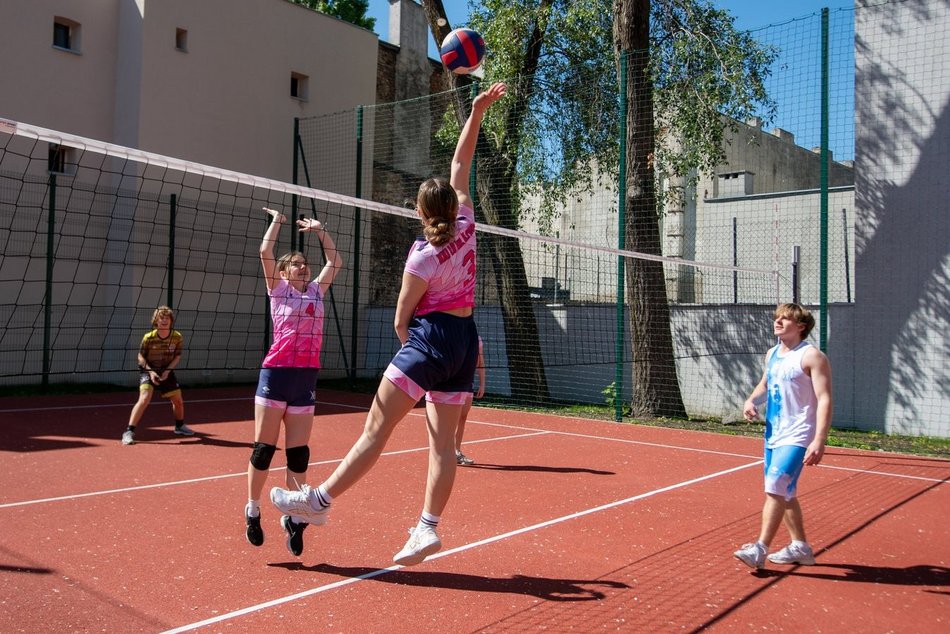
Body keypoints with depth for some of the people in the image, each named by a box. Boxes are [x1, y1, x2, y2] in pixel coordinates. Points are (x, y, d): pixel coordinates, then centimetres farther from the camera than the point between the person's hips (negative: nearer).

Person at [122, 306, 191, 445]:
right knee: (144, 399, -23)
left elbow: (177, 357, 0)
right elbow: (141, 357, -8)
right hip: (148, 370, -4)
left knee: (178, 400, 10)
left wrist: (167, 370, -14)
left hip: (166, 372, 4)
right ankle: (129, 432, -19)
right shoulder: (149, 337, -18)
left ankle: (180, 426, 36)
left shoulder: (177, 337, -11)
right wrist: (151, 371, -21)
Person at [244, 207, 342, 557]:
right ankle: (253, 510, 17)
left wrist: (319, 230, 18)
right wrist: (276, 220, 5)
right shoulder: (278, 289, 6)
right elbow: (265, 252, -5)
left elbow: (335, 262, 20)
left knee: (299, 452, 4)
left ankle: (293, 517, 13)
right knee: (264, 448, 1)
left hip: (307, 377, 4)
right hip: (276, 373, -3)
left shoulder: (316, 290, 16)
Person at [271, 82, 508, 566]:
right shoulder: (466, 226, 2)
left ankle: (319, 500, 2)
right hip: (465, 342, 7)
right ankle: (428, 528, 6)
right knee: (442, 441, 5)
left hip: (429, 338, -7)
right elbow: (461, 162, 12)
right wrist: (476, 112, 16)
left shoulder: (423, 256, -13)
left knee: (376, 428, -4)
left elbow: (401, 318, -6)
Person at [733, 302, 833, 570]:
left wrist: (819, 440, -26)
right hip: (774, 435, 9)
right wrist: (751, 400, 7)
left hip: (797, 437, -9)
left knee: (776, 488, -15)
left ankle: (760, 549, -12)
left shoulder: (811, 356, -12)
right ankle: (800, 547, 27)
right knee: (783, 492, 14)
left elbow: (824, 399, -18)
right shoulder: (772, 354, 11)